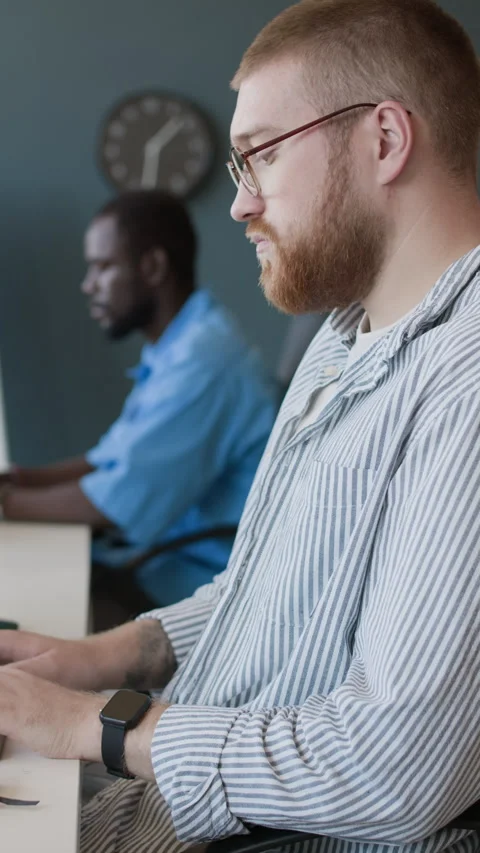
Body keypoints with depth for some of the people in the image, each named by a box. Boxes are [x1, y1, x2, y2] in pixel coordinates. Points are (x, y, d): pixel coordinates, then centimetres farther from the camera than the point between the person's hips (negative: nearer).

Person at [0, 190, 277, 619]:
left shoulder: (202, 359, -23)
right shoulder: (181, 342, 10)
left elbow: (117, 503, -24)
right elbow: (121, 459, 16)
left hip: (199, 580, -9)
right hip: (173, 546, 9)